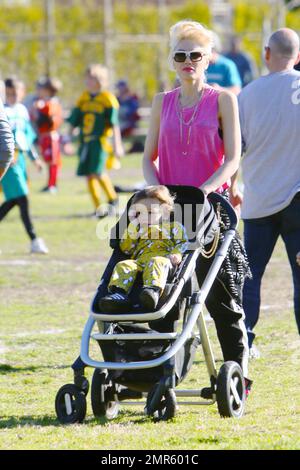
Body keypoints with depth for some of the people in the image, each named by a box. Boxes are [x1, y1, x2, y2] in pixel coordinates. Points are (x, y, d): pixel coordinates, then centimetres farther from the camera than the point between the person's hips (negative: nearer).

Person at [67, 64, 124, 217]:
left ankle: (112, 198, 4)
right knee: (89, 175, 3)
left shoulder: (107, 98, -5)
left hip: (100, 141, -6)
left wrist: (117, 144, -11)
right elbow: (74, 121, 15)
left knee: (97, 172, -18)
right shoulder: (84, 98, 11)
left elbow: (114, 124, -7)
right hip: (85, 141, 6)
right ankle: (98, 208, 12)